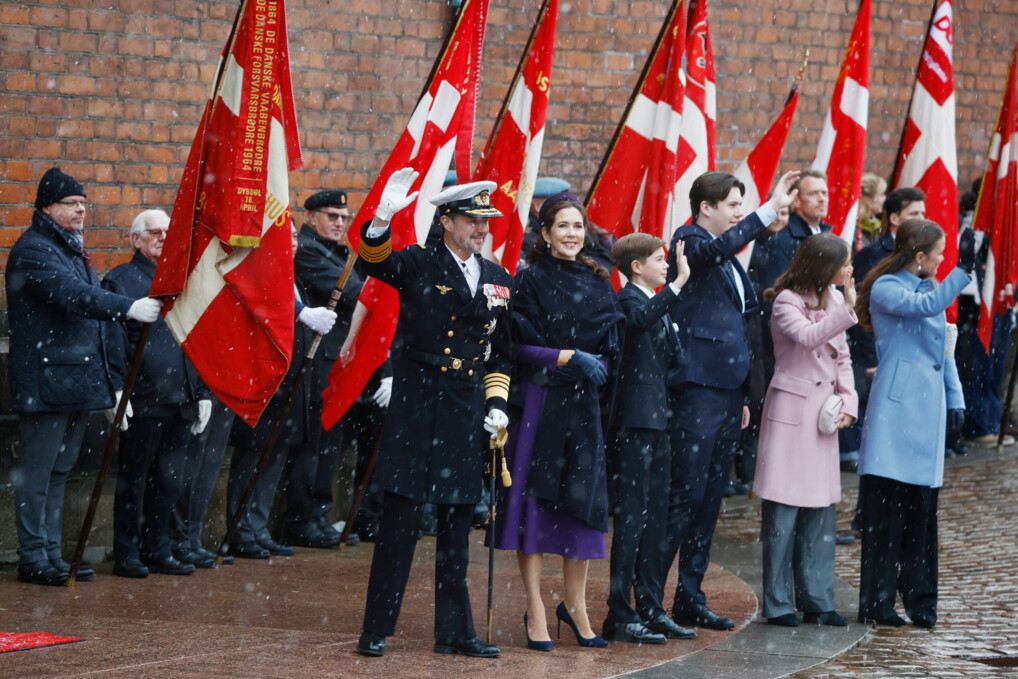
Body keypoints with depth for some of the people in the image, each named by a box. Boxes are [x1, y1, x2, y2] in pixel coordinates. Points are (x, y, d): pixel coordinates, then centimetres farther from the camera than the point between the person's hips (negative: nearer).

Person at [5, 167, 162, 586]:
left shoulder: (73, 249, 20)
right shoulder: (33, 250, -11)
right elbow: (72, 295, -27)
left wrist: (105, 378, 23)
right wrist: (129, 308, -40)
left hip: (79, 380, 10)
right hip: (46, 380, -10)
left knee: (59, 471, 13)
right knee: (37, 471, -5)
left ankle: (52, 555, 18)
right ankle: (33, 558, -2)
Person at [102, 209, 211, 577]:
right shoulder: (121, 281, -1)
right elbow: (114, 340, -8)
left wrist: (203, 391, 16)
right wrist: (117, 390, -16)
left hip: (181, 402, 6)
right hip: (142, 401, -6)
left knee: (169, 480, 9)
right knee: (133, 479, 0)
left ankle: (158, 550, 18)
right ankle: (127, 554, 6)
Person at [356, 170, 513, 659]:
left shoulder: (499, 280, 13)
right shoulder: (419, 264, -2)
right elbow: (376, 261, -23)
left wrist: (496, 403, 9)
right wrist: (382, 220, -42)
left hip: (467, 413, 5)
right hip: (417, 408, -5)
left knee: (457, 526, 9)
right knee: (399, 521, -4)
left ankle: (454, 631, 16)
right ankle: (376, 631, 2)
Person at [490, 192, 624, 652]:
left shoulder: (598, 284, 11)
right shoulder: (531, 281, -4)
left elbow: (610, 347, 13)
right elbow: (520, 346, -9)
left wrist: (595, 365, -7)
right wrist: (568, 357, -16)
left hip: (583, 402, 4)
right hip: (539, 401, -4)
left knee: (584, 498, 3)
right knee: (535, 496, -4)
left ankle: (575, 604, 16)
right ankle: (535, 610, 2)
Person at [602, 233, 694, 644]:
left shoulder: (657, 303, 21)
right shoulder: (629, 299, -10)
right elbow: (640, 319, -35)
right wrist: (678, 284, -40)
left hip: (657, 424, 10)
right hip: (634, 424, -10)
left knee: (653, 521, 12)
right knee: (631, 518, -9)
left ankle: (648, 610, 18)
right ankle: (620, 615, -7)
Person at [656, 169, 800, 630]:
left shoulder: (729, 261, 21)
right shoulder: (689, 243, -6)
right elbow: (719, 247, -30)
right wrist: (770, 210, -37)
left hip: (727, 392, 9)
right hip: (697, 388, -9)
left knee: (710, 499, 10)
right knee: (686, 494, -11)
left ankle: (690, 598, 16)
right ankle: (649, 596, -8)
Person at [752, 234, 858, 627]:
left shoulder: (834, 299, 11)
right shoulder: (787, 301, -8)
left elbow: (842, 358, 16)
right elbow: (807, 336, -27)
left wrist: (848, 401, 2)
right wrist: (848, 310, -33)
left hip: (824, 413, 6)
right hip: (791, 409, -6)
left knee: (822, 509, 6)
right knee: (783, 509, -5)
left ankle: (817, 600, 13)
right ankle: (778, 604, 1)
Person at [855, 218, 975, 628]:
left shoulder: (930, 288, 17)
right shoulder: (885, 289, -7)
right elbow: (925, 306, -26)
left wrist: (955, 397, 16)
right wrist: (962, 270, -31)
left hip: (928, 410, 7)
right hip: (896, 410, -7)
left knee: (922, 508, 8)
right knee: (886, 506, -7)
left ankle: (919, 600, 14)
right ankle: (877, 602, -4)